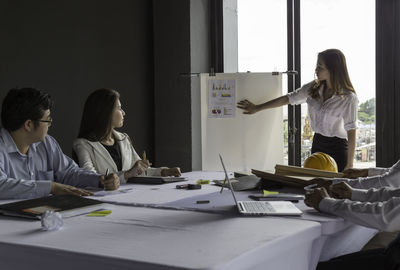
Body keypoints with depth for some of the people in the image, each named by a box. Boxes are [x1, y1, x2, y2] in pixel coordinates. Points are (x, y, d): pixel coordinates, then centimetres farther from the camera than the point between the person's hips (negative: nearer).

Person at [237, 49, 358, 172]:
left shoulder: (348, 98, -15)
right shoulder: (313, 88, 2)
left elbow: (351, 131, -15)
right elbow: (288, 99, 10)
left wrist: (349, 164, -16)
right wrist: (257, 108, 13)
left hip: (337, 148, -5)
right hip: (317, 143, 5)